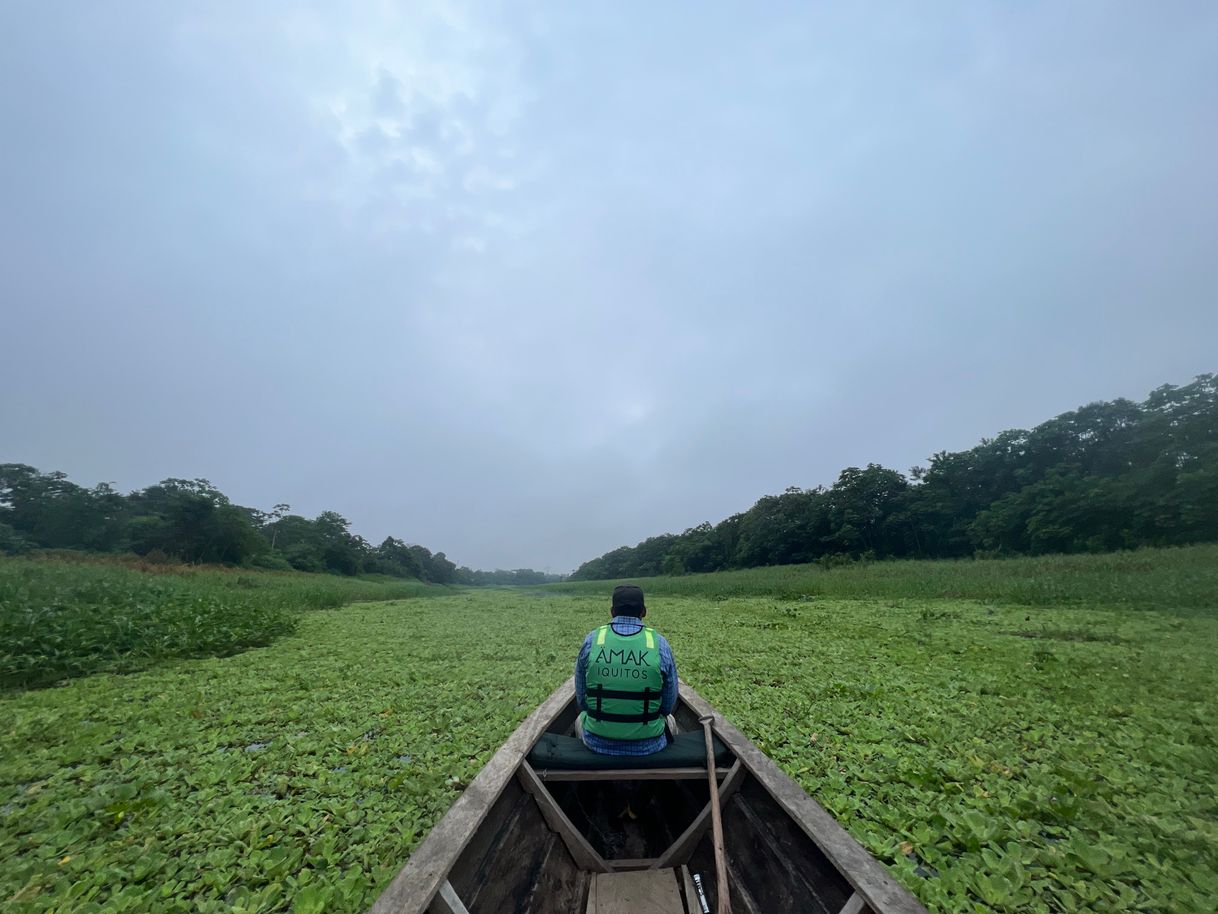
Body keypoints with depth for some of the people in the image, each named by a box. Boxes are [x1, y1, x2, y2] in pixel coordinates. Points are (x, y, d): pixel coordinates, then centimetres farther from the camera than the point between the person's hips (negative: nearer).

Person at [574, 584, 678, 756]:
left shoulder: (591, 640, -11)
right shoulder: (659, 644, -13)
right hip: (649, 745, 0)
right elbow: (669, 705, -2)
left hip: (597, 742, 1)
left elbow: (581, 698, 0)